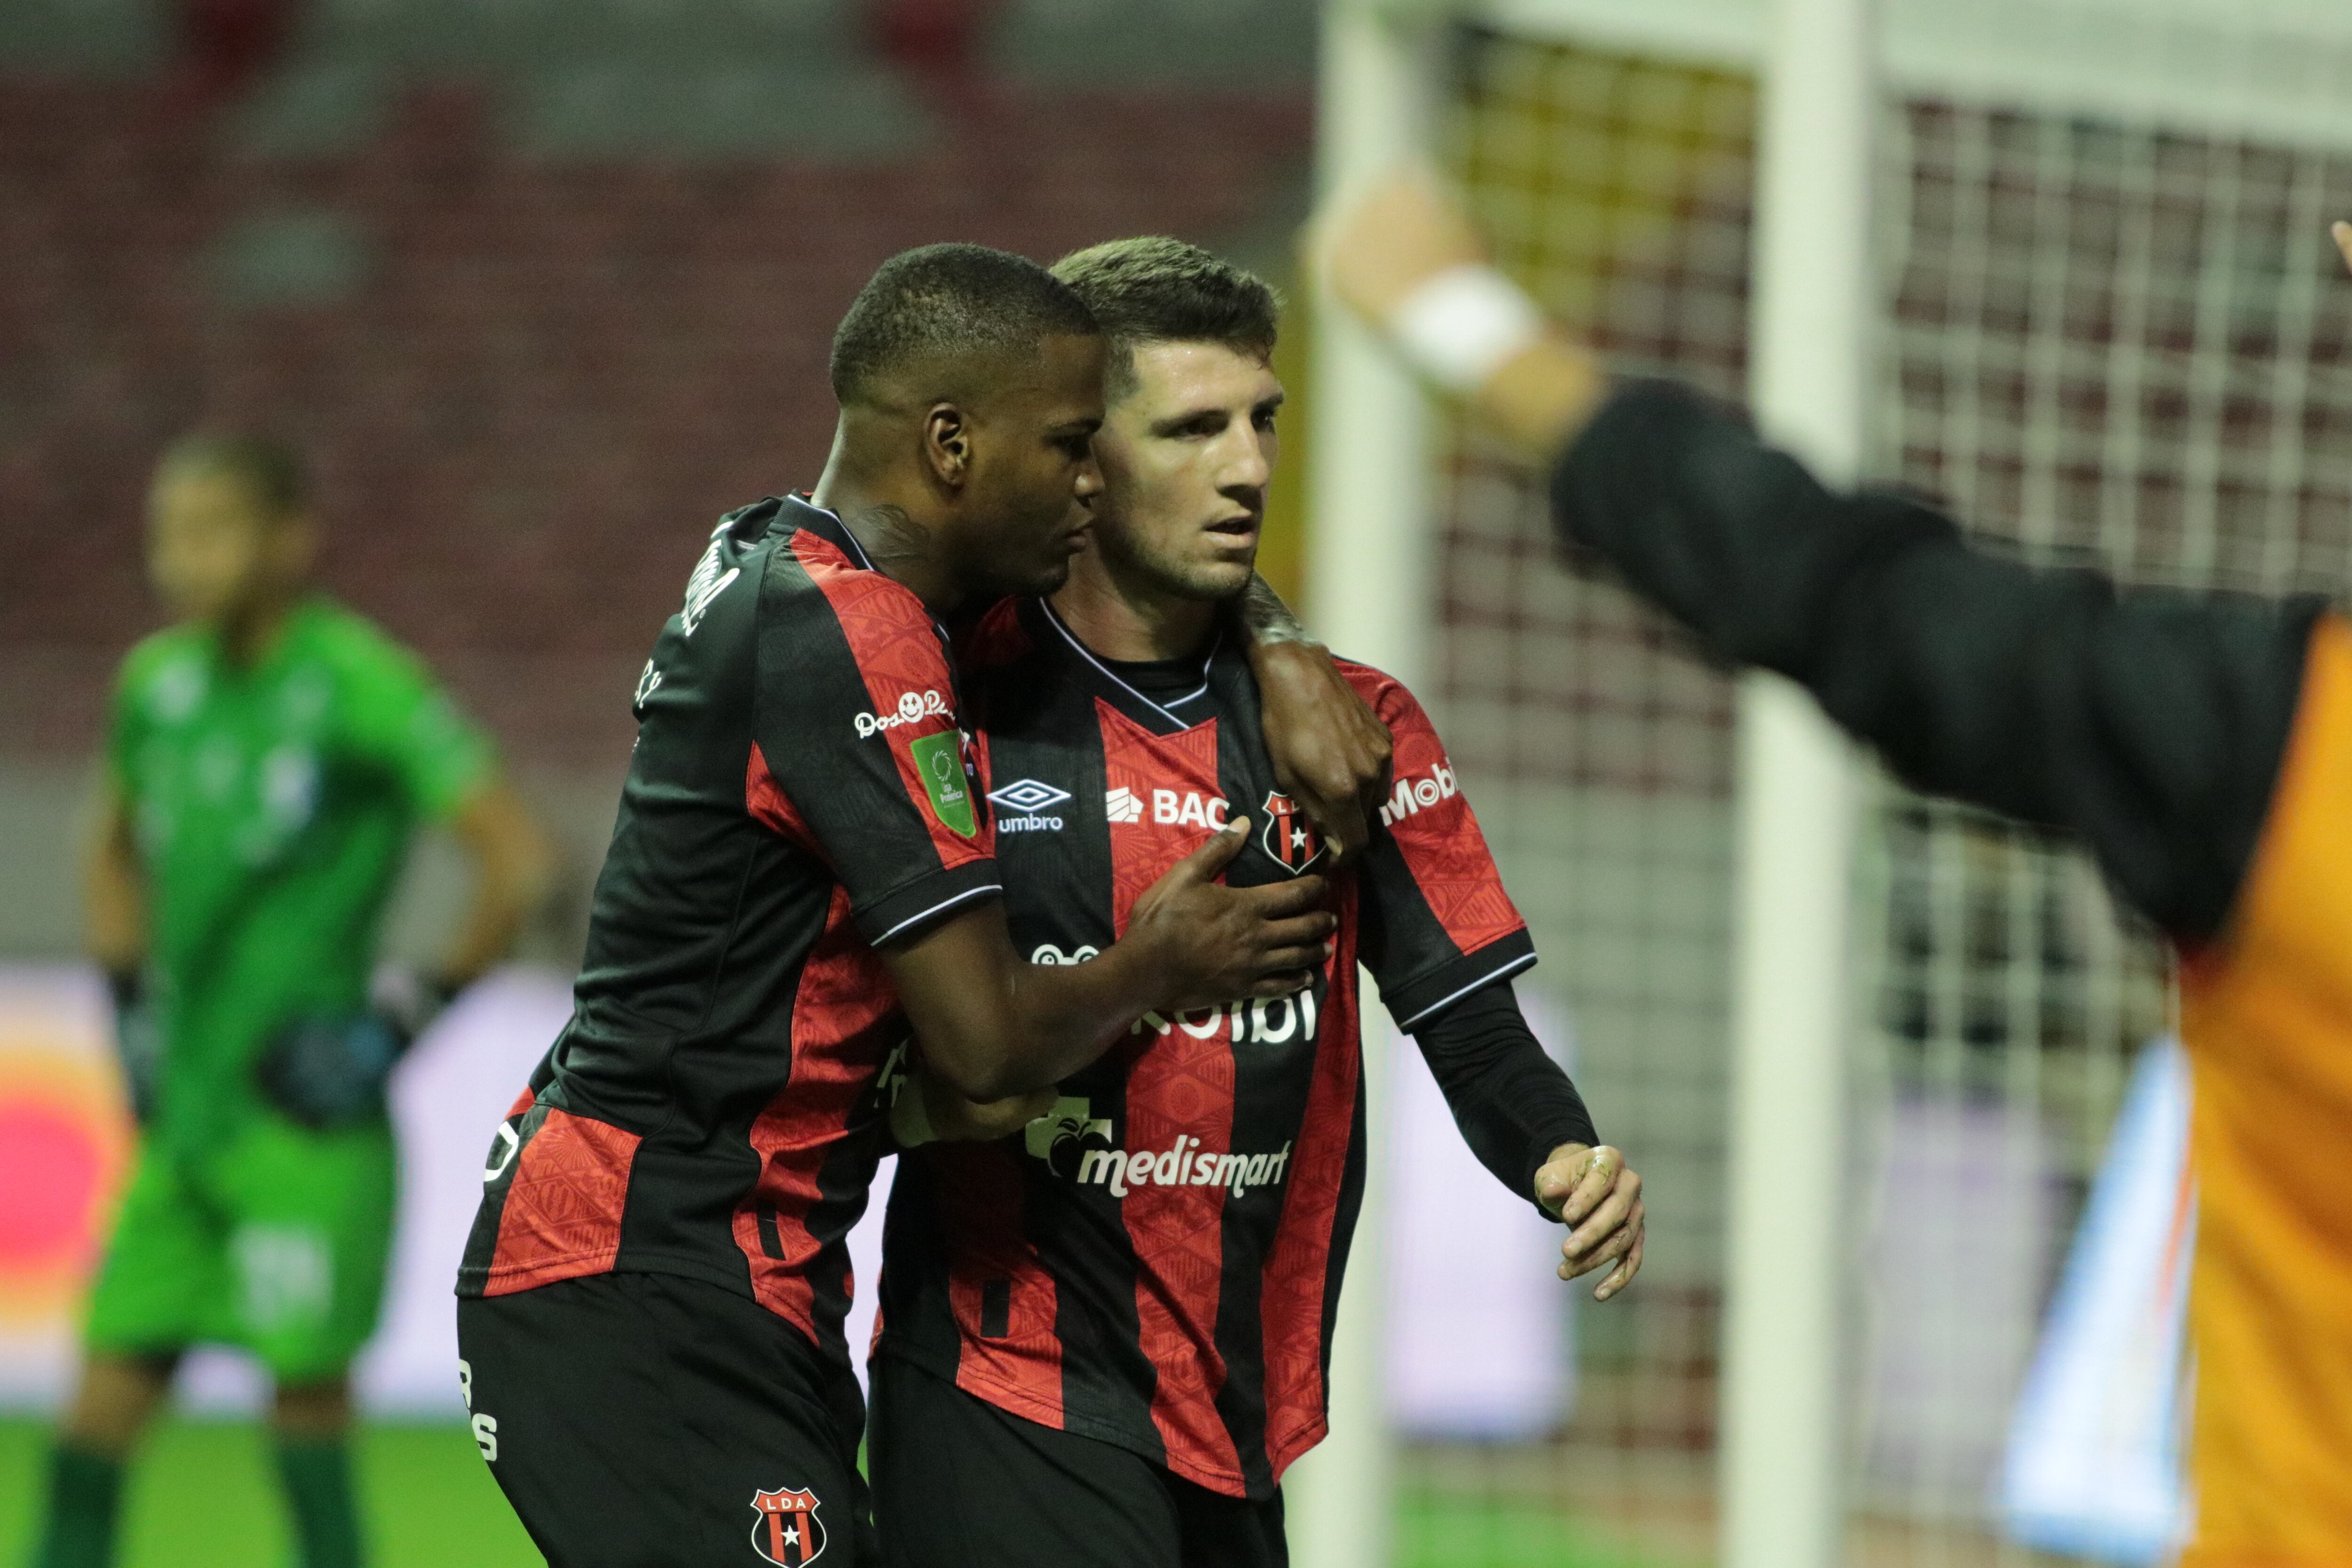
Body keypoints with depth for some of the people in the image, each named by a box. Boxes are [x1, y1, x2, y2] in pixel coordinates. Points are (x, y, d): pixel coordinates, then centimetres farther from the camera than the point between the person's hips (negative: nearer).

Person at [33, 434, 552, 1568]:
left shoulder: (362, 688, -12)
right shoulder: (159, 684, 8)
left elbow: (517, 861, -13)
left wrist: (405, 1019, -11)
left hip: (306, 1127, -6)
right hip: (183, 1122, 6)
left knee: (306, 1391, -4)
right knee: (105, 1398, 2)